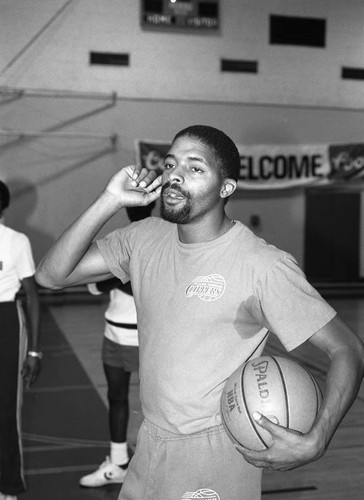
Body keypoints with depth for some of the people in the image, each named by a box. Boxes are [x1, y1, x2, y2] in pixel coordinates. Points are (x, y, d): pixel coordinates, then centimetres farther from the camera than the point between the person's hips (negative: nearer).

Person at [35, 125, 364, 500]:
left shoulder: (263, 266, -17)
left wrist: (315, 442, -27)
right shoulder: (144, 238, -1)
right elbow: (51, 275, -5)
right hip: (151, 444, 5)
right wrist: (109, 201, -15)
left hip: (216, 456, -5)